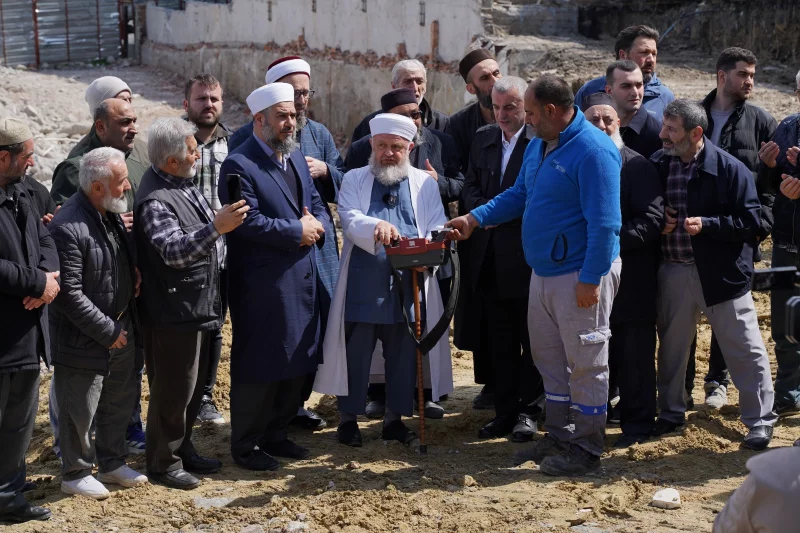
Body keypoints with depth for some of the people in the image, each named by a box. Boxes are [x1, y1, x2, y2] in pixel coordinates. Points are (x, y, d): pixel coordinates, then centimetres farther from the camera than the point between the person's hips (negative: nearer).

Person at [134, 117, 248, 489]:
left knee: (193, 386, 19)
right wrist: (215, 228, -43)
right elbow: (174, 250, -33)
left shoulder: (183, 183, 8)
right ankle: (162, 462, 14)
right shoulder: (155, 201, -22)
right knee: (172, 389, 1)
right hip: (172, 312, -10)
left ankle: (182, 448, 34)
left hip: (200, 306, 10)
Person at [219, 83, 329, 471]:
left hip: (302, 280, 8)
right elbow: (249, 221, -21)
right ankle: (245, 445, 12)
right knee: (258, 367, 0)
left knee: (297, 363, 14)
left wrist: (316, 226, -5)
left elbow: (317, 205, 17)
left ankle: (276, 434, 27)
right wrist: (297, 231, -16)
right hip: (262, 285, -8)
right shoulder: (240, 165, -12)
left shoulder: (296, 156, 14)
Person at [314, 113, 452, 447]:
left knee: (403, 355, 8)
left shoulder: (425, 183, 13)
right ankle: (348, 417, 16)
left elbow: (437, 229, 5)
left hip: (409, 286, 2)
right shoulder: (354, 180, 9)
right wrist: (376, 226, -29)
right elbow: (349, 218, -8)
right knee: (355, 353, 4)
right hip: (362, 285, -1)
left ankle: (395, 418, 21)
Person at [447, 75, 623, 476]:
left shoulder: (593, 150, -19)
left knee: (585, 362, 2)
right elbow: (519, 195, 21)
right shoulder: (538, 146, 10)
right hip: (543, 272, 9)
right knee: (548, 357, 16)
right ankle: (558, 436, 29)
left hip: (581, 276, -9)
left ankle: (586, 448, 12)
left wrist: (591, 279, -22)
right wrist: (475, 219, 9)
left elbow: (604, 222, -21)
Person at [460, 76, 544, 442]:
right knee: (499, 341, 11)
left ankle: (528, 411, 16)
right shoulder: (483, 140, 12)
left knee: (531, 340, 6)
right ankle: (505, 412, 19)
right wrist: (485, 210, -6)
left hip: (529, 257, -6)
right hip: (490, 259, 6)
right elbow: (470, 189, 13)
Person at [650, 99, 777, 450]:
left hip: (721, 273, -4)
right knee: (671, 346, 16)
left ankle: (760, 421, 14)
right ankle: (671, 413, 32)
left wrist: (706, 224, -22)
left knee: (745, 350, 2)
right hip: (673, 272, 4)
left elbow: (751, 222, -11)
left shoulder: (730, 169, -11)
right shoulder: (658, 164, 2)